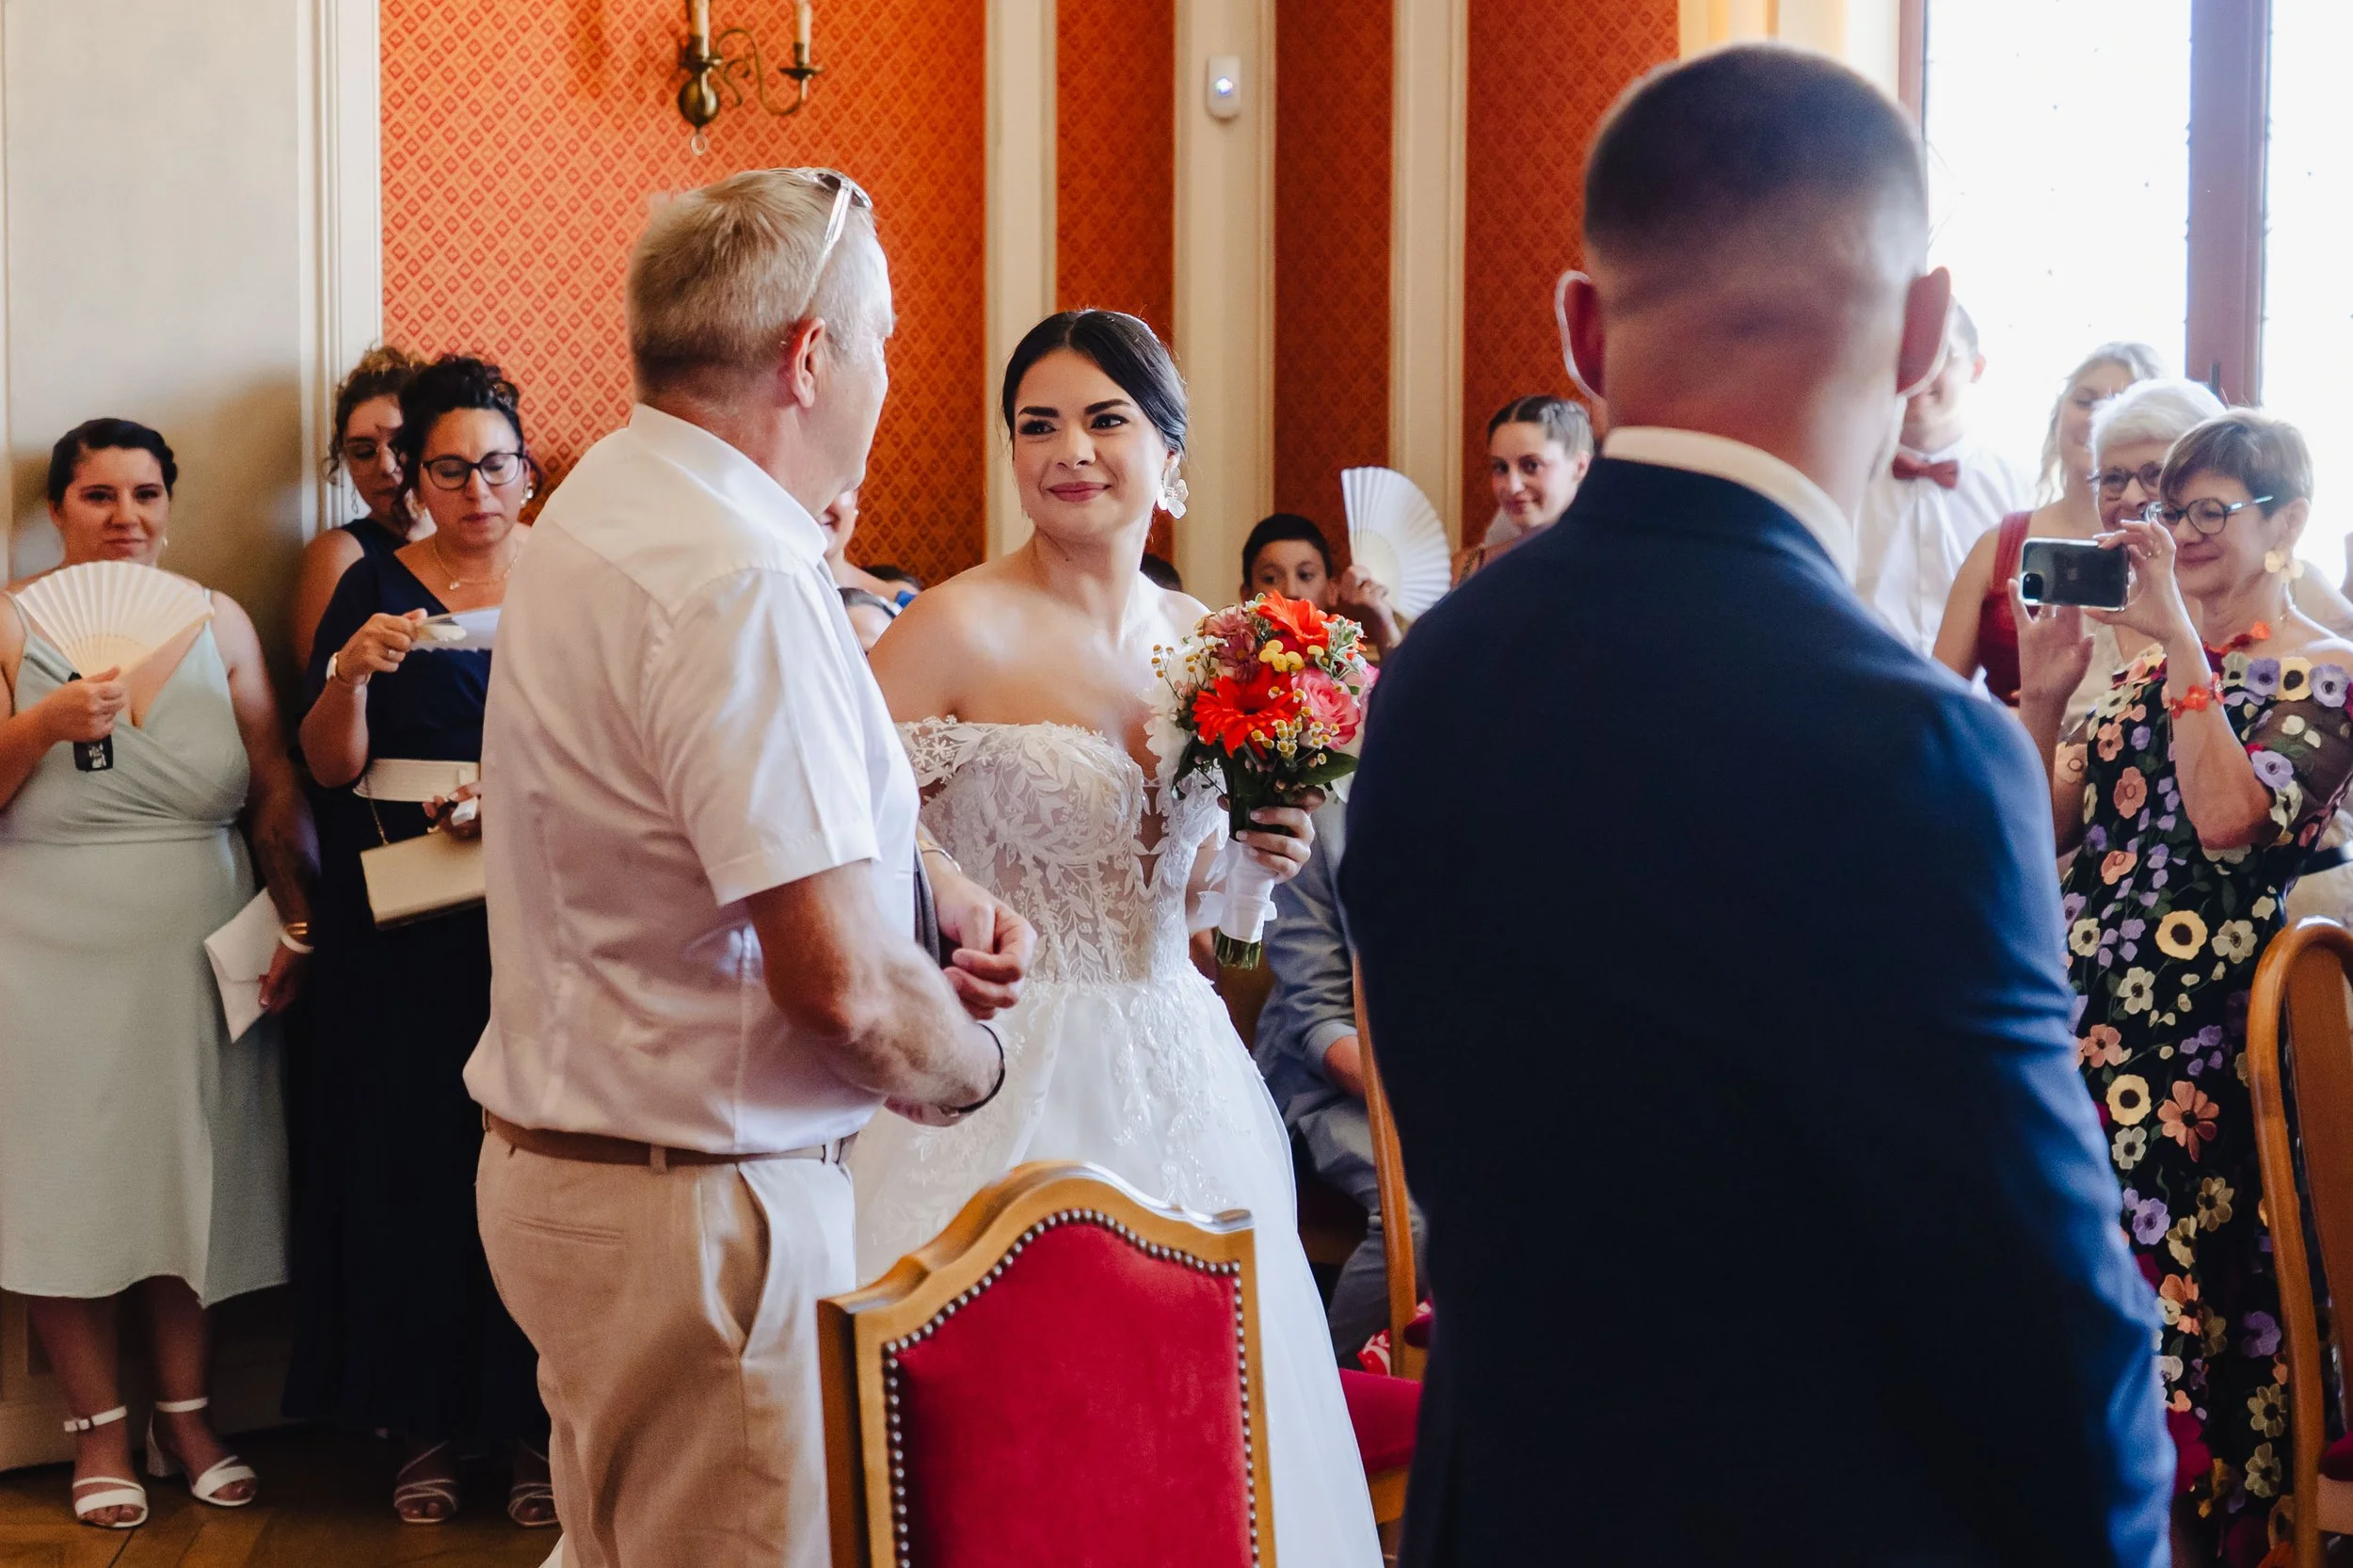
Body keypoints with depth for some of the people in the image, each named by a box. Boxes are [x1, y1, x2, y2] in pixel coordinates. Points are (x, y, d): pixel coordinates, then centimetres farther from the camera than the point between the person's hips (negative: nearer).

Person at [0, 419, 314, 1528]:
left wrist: (299, 924, -2)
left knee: (190, 1181, 8)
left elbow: (276, 795, 6)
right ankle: (99, 1428, 14)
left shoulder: (220, 626, 6)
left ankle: (185, 1414, 21)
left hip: (194, 959, 2)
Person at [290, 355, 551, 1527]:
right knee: (413, 1152, 0)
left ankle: (535, 1415, 7)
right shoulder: (374, 589, 7)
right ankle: (423, 1421, 11)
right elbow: (330, 767, 2)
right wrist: (350, 676, -17)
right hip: (403, 920, 1)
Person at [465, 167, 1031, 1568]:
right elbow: (842, 975, -26)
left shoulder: (604, 503, 10)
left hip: (560, 1166, 10)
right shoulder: (742, 583, -23)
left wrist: (933, 888, 7)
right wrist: (971, 1061, -5)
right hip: (693, 1203, -10)